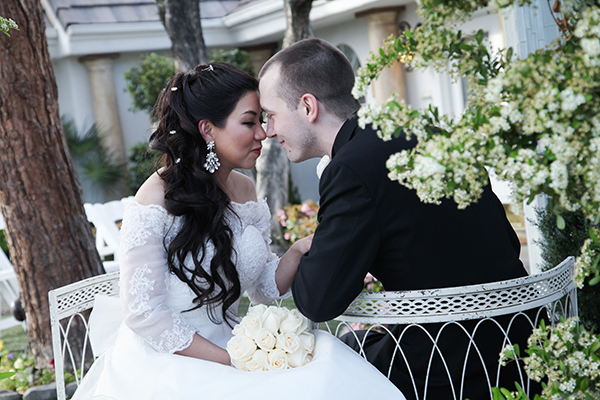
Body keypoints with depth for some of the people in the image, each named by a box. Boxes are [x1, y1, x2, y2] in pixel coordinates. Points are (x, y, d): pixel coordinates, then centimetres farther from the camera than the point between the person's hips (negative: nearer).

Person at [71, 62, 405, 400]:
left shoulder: (245, 189, 6)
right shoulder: (156, 201, -15)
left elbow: (264, 289, 11)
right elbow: (143, 313, -16)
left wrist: (297, 252, -8)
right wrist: (228, 360, -18)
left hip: (228, 345, 7)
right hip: (166, 367, -6)